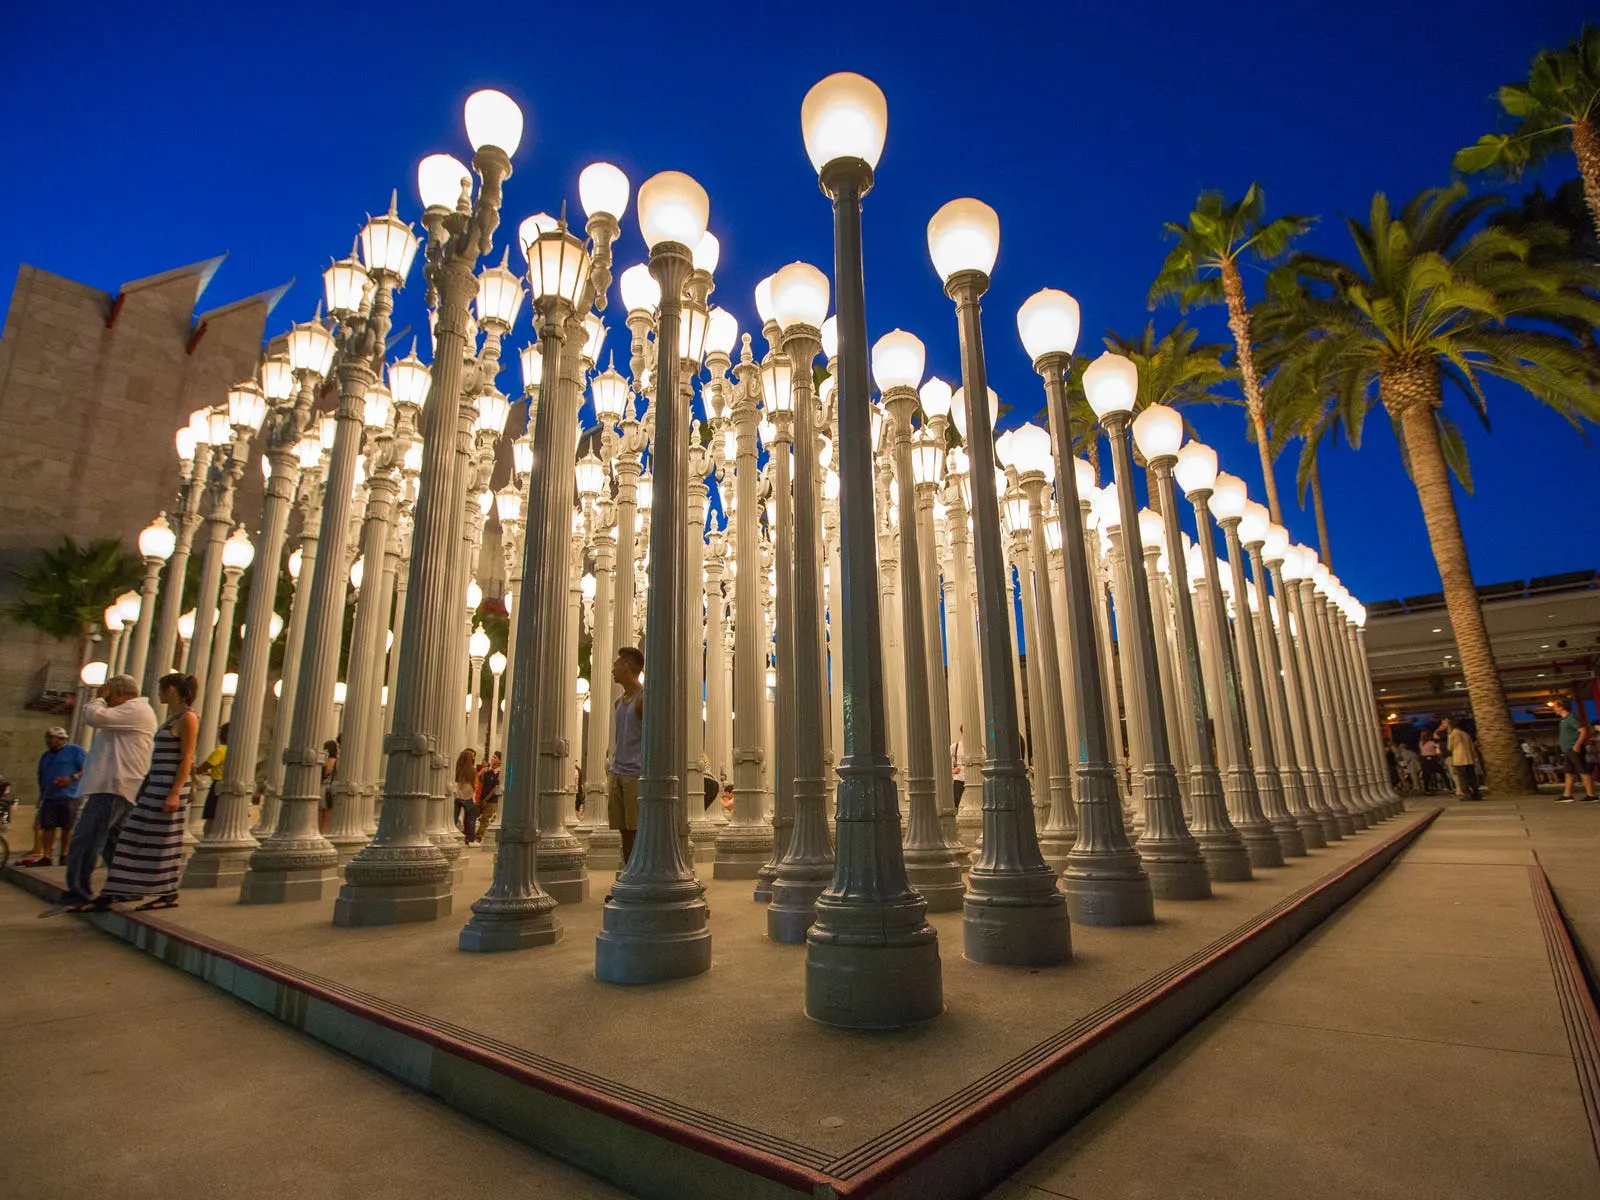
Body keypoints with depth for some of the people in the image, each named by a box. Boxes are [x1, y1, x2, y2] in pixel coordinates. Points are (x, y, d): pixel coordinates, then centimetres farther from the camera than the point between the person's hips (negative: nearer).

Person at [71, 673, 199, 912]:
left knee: (164, 842, -2)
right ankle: (111, 895, 12)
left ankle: (170, 895, 8)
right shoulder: (172, 718, 17)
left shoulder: (188, 718, -11)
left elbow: (187, 759, -17)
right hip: (155, 786, 9)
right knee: (133, 838, 8)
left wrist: (175, 793, -21)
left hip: (170, 787, -9)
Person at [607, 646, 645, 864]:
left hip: (637, 775, -7)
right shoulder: (619, 702, 17)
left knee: (638, 831, -5)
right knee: (624, 832, 9)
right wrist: (610, 772, 16)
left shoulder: (644, 698, -7)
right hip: (617, 774, 7)